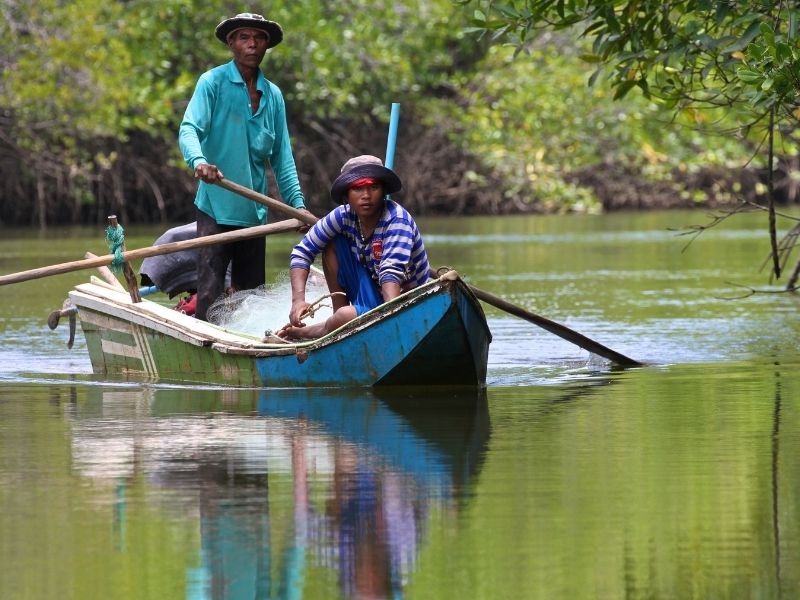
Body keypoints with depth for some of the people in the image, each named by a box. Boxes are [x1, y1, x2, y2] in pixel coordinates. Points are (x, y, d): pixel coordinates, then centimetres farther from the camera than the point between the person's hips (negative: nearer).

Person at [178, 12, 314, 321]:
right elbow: (189, 130, -16)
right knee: (210, 295, -13)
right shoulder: (213, 83, -3)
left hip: (254, 212, 5)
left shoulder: (273, 95, 12)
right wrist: (199, 162, -37)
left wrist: (297, 203, 7)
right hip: (216, 208, -5)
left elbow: (281, 156, 15)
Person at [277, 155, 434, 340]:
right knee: (332, 245, -4)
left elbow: (392, 271, -35)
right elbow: (302, 253, -3)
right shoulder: (344, 215, -6)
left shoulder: (396, 219, -22)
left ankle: (306, 333, 1)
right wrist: (298, 300, -19)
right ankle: (338, 314, 0)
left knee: (346, 317, -31)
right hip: (373, 294, 6)